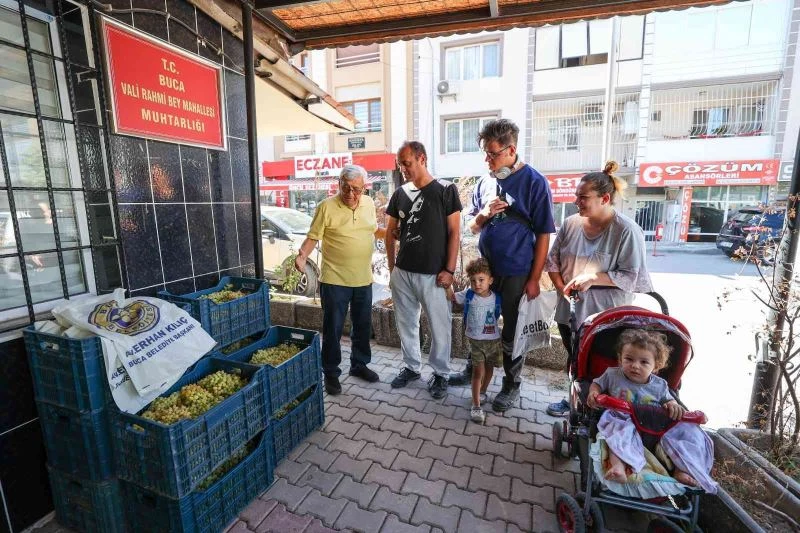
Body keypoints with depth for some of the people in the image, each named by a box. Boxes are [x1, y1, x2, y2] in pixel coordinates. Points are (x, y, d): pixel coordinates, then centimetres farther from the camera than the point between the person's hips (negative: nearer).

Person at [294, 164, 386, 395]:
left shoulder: (369, 204, 5)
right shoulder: (326, 207, -11)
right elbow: (312, 237, -9)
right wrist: (302, 256, -25)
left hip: (364, 279, 5)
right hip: (335, 280, -5)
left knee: (363, 326, 17)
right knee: (333, 329, 6)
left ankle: (359, 364, 37)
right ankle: (331, 373, 24)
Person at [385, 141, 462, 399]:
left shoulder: (445, 190, -5)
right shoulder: (400, 193, 7)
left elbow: (454, 233, -6)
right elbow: (390, 232, 13)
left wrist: (449, 270, -10)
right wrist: (391, 267, 10)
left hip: (434, 274, -4)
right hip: (402, 272, 5)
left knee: (439, 327, 7)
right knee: (406, 324, 15)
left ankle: (440, 373, 27)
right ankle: (411, 367, 35)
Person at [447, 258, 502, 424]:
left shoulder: (496, 298, -11)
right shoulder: (468, 295, -11)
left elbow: (500, 315, 0)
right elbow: (452, 297, -1)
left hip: (494, 340, 2)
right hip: (475, 340, -2)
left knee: (489, 368, 19)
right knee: (478, 372, -1)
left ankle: (482, 392, 45)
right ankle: (476, 405, 9)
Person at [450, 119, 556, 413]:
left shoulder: (534, 182, -11)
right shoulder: (485, 181, 5)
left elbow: (543, 235, -10)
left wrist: (534, 279, -12)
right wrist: (484, 214, -12)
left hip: (517, 273, -5)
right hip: (485, 268, 5)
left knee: (512, 332, 10)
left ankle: (512, 385, 30)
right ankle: (474, 369, 40)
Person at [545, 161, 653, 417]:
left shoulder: (627, 230, -15)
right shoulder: (571, 223, -1)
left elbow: (632, 277, -15)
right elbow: (553, 258, 7)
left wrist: (592, 278, -23)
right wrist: (561, 287, -6)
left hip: (605, 315, -5)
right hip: (570, 310, 5)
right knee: (574, 358, 20)